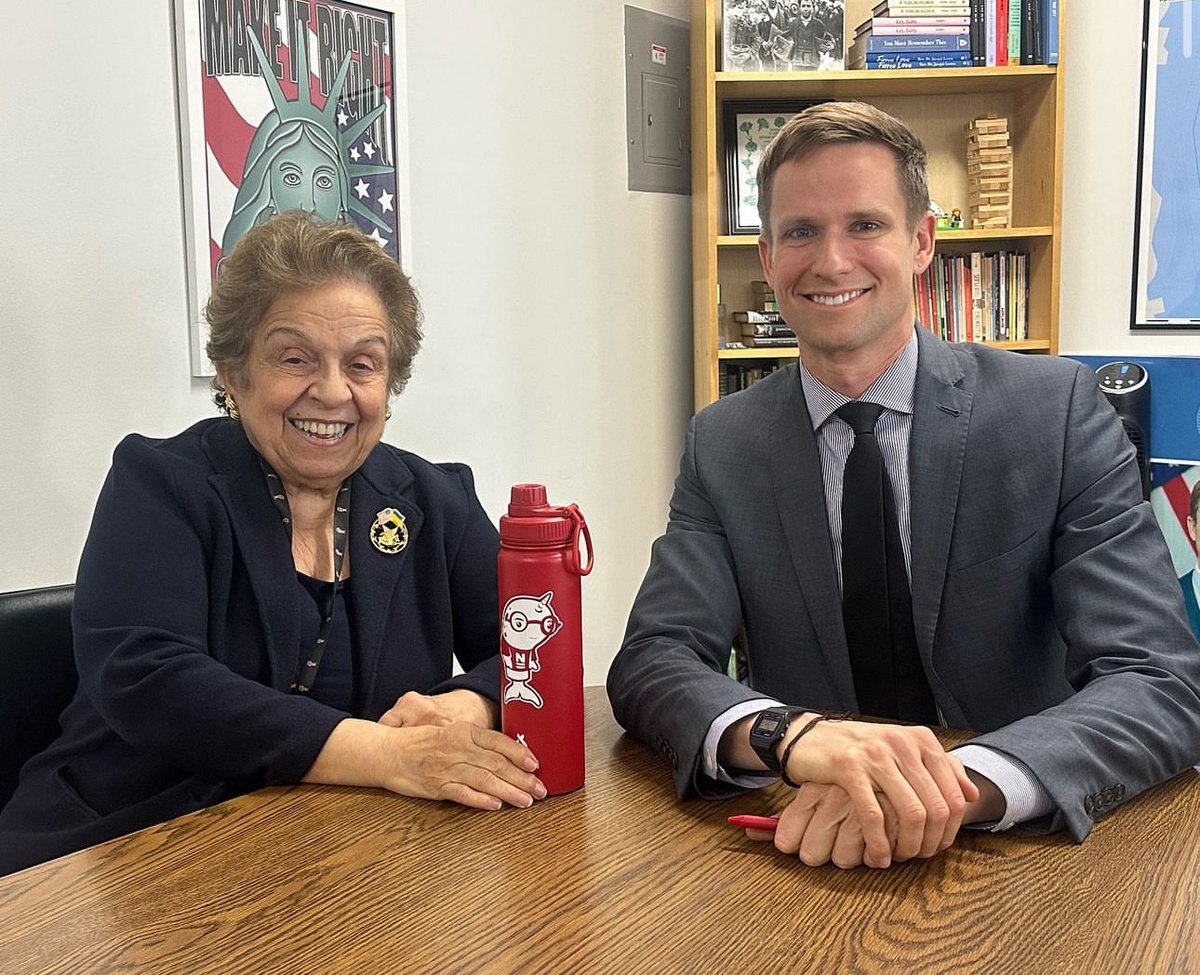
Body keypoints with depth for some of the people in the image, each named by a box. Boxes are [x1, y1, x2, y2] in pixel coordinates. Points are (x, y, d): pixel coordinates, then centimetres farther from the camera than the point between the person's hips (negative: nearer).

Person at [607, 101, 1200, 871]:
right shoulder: (722, 447, 2)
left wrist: (960, 786, -33)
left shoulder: (1058, 411, -6)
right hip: (807, 857, 2)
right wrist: (791, 734, -31)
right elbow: (651, 662, -8)